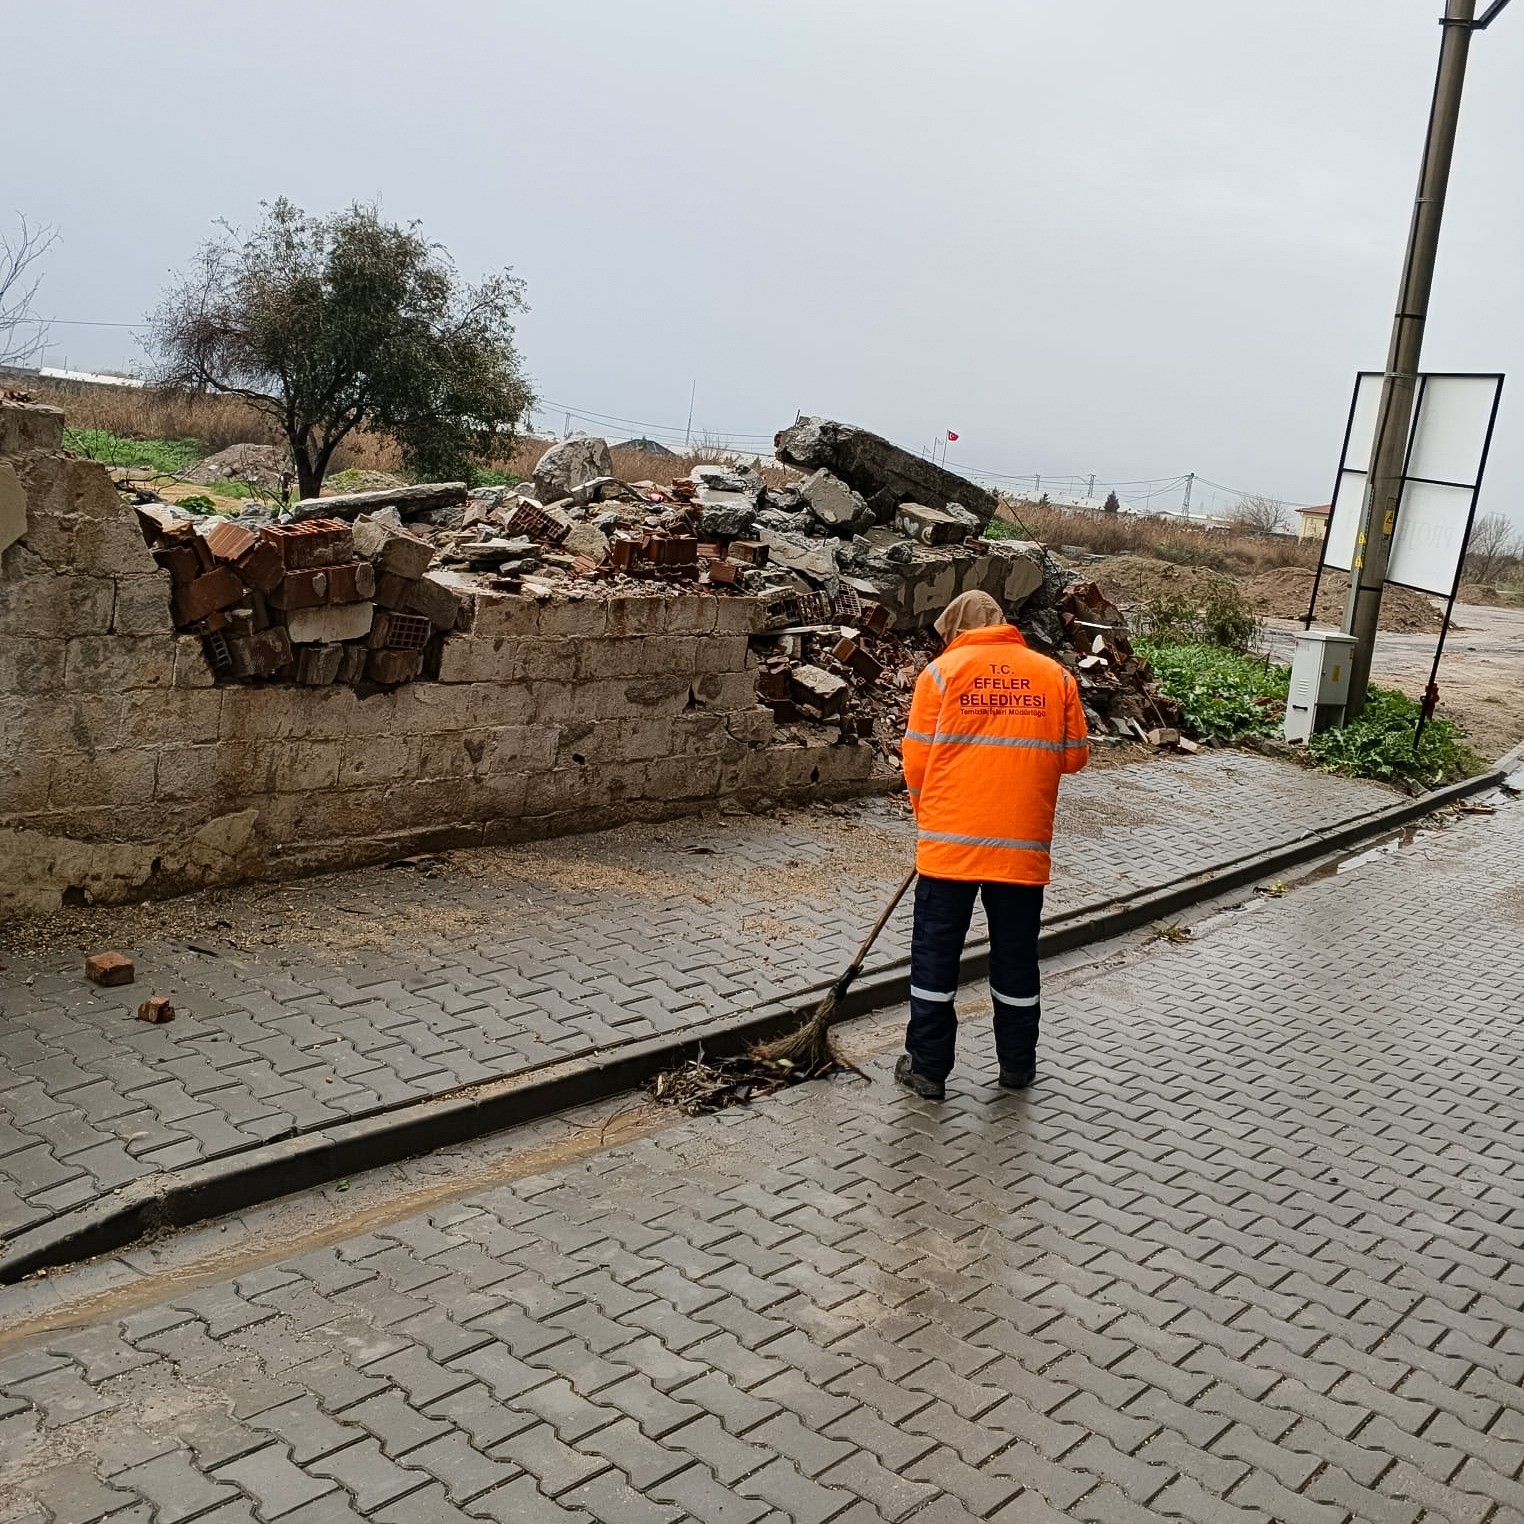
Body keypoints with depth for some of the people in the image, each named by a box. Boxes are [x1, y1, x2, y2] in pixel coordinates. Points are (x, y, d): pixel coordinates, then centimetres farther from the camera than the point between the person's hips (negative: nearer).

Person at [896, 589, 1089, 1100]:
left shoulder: (942, 671, -2)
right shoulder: (1055, 675, 5)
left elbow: (916, 761, -1)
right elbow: (1075, 755, 8)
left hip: (949, 842, -2)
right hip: (1023, 845, 2)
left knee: (935, 956, 9)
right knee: (1016, 957, 15)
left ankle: (928, 1068, 16)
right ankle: (1018, 1066, 28)